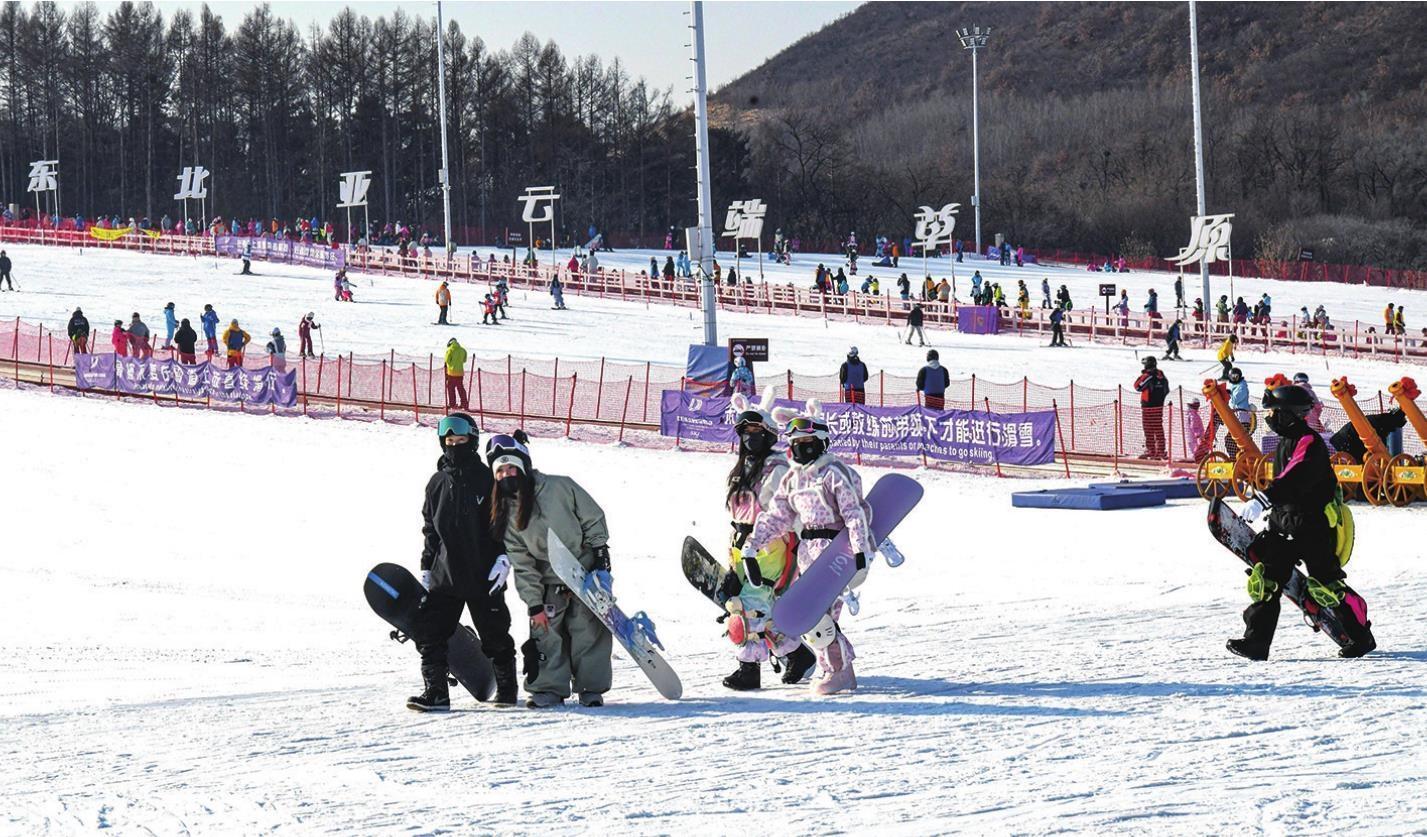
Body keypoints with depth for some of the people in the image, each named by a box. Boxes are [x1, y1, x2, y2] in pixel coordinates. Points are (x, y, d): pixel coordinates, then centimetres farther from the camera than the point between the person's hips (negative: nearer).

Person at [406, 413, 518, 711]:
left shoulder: (486, 480, -1)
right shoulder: (438, 483, 11)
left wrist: (504, 557, -13)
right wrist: (427, 568, 15)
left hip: (483, 575, -4)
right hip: (444, 575, 4)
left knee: (495, 636, 6)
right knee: (428, 631, -8)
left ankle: (507, 689, 23)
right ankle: (436, 694, -6)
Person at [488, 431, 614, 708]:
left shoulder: (560, 488, -11)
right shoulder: (506, 514, -3)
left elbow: (594, 520, -3)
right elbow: (521, 563, -2)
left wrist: (600, 563, -8)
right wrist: (534, 603, -7)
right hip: (549, 583, 3)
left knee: (589, 632, -3)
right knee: (546, 634, -4)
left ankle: (591, 689, 7)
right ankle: (549, 689, 7)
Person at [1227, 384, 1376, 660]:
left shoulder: (1309, 443, -16)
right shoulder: (1286, 443, 15)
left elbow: (1295, 478, -31)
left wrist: (1264, 500, -40)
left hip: (1314, 526, -9)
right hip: (1285, 525, 9)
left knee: (1326, 585, -6)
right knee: (1264, 578, -2)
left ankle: (1362, 637, 9)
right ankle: (1257, 641, -2)